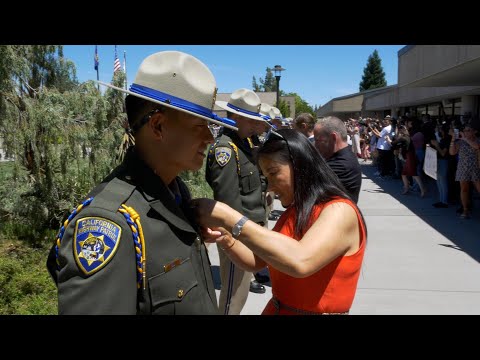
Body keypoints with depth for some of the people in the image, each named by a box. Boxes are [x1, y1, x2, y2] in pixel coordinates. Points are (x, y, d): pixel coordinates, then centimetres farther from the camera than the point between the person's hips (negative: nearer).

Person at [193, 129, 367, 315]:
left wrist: (229, 218, -34)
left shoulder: (340, 211, -20)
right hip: (275, 309, 7)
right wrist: (225, 239, -14)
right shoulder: (293, 211, 4)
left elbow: (300, 261, -37)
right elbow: (256, 261, 6)